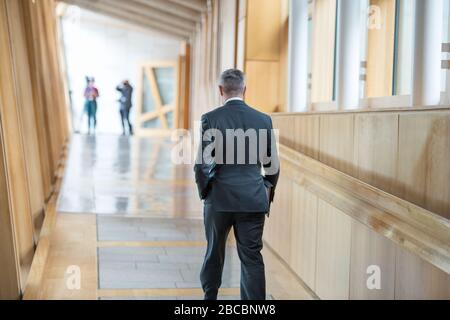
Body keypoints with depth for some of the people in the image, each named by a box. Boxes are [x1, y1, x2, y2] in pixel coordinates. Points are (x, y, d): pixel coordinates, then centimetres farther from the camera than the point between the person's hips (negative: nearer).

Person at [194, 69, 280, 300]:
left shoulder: (210, 119, -7)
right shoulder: (264, 120, 0)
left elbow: (202, 163, -10)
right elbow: (273, 166, 3)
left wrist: (204, 191, 6)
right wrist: (268, 192, 17)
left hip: (219, 198, -1)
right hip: (254, 201, 1)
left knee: (214, 254, 18)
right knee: (252, 258, 6)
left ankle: (210, 296, 36)